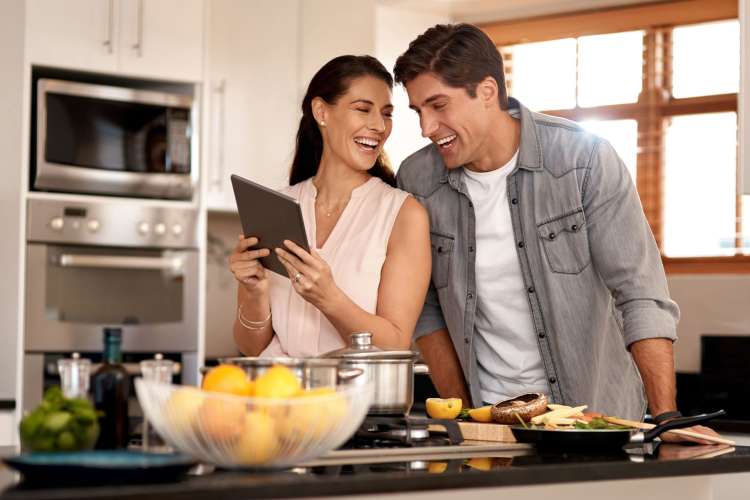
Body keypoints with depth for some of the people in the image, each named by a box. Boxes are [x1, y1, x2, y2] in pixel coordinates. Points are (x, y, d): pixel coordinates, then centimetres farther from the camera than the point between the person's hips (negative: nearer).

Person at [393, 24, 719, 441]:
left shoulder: (586, 158, -9)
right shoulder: (417, 180, 0)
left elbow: (640, 294, -11)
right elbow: (425, 309, 9)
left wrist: (666, 418, -19)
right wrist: (462, 414, 1)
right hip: (487, 417, 2)